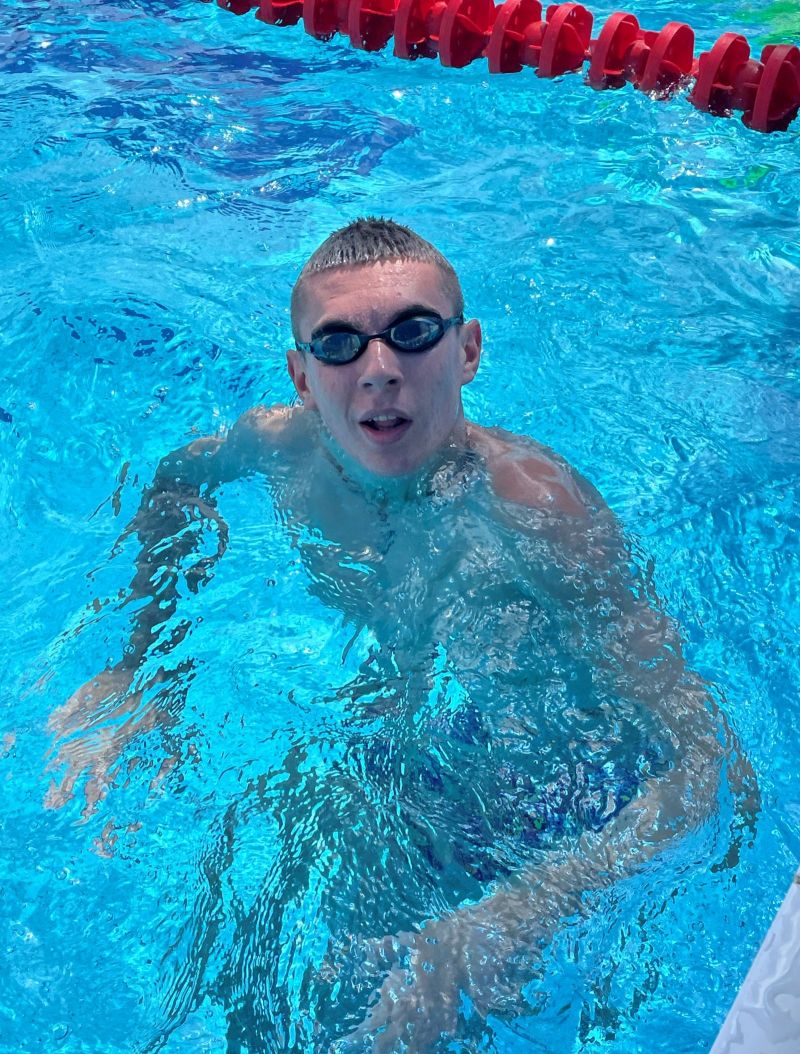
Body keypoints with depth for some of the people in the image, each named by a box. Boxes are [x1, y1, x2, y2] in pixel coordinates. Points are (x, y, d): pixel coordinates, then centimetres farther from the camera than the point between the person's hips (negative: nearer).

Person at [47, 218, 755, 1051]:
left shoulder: (536, 506, -34)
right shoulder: (287, 445, -17)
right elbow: (180, 479, 8)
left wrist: (503, 928, -48)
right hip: (404, 747, 5)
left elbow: (716, 774, -35)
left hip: (549, 813, -4)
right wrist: (141, 662, -3)